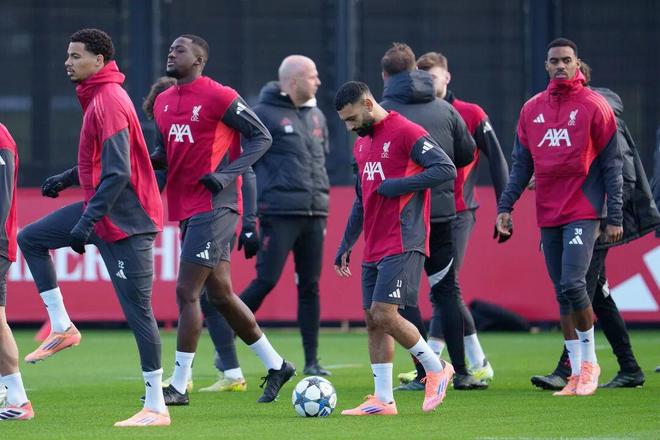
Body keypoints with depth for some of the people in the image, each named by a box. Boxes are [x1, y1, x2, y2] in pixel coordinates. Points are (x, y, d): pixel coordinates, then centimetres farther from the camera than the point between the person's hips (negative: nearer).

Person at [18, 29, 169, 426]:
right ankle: (62, 329, 13)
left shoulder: (109, 102, -18)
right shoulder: (97, 97, 12)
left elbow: (117, 172, -24)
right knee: (30, 239, 13)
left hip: (125, 221, -10)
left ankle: (156, 408, -4)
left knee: (137, 311, -7)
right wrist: (68, 178, 14)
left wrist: (87, 222, -26)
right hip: (103, 209, 10)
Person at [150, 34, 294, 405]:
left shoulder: (218, 97, -10)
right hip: (187, 208, 9)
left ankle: (179, 386, -5)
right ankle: (276, 365, 25)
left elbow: (261, 137, -7)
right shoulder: (164, 102, 13)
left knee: (187, 292, -10)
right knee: (220, 294, 13)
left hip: (213, 207, -9)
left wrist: (226, 173, -19)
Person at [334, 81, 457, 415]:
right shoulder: (361, 144, 18)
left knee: (384, 314, -16)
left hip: (403, 244, -9)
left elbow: (447, 169, -17)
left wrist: (398, 185, -17)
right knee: (372, 320, 5)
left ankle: (436, 368, 2)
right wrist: (346, 244, 25)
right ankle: (383, 400, 7)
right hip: (373, 248, 9)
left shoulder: (406, 133, -9)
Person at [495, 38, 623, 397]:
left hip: (583, 212, -5)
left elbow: (611, 163, -2)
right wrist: (505, 207, 4)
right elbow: (521, 164, 14)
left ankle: (589, 360, 1)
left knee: (572, 284, -17)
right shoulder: (532, 109, 11)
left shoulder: (593, 107, -2)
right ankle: (576, 374, 11)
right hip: (548, 215, 5)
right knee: (563, 295, 6)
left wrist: (614, 217, -6)